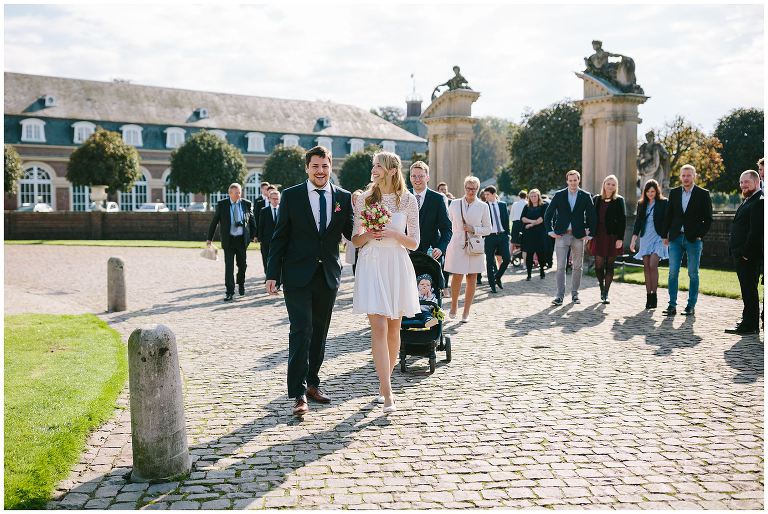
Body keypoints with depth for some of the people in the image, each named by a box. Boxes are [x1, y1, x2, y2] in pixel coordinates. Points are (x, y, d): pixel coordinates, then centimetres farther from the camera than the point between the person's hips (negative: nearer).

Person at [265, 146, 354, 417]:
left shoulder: (344, 197, 5)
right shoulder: (291, 196, -1)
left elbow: (352, 233, 6)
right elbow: (279, 237, -1)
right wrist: (272, 274, -6)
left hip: (328, 275, 3)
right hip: (298, 275, -3)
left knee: (320, 332, 12)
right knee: (301, 331, -9)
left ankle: (311, 383, 27)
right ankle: (299, 394, -6)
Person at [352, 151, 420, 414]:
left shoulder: (408, 200, 2)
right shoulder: (364, 199, 5)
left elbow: (414, 243, 4)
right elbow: (355, 241, 9)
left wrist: (393, 234, -12)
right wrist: (368, 235, -11)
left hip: (397, 266, 1)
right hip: (371, 265, -1)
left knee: (393, 329, 10)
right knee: (379, 328, -10)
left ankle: (385, 380, 30)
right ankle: (387, 393, -9)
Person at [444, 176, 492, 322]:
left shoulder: (483, 207, 3)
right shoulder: (455, 204, 5)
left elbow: (488, 229, 6)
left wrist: (474, 230, -10)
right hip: (457, 245, 0)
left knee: (472, 278, 3)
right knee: (457, 277, -6)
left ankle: (466, 311, 13)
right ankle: (453, 307, 17)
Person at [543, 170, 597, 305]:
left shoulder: (585, 196, 3)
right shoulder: (559, 195, 2)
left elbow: (591, 216, 5)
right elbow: (548, 214, 6)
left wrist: (590, 234, 0)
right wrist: (550, 231, -1)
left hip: (578, 236, 1)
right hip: (561, 235, -1)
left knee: (577, 267, 7)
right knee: (561, 266, -5)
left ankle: (574, 294, 18)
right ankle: (560, 295, -1)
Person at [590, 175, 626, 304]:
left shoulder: (619, 200, 2)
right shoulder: (596, 199, 9)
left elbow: (623, 220, -3)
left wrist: (620, 238, -11)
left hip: (613, 236, -2)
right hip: (598, 236, 2)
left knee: (609, 266, 2)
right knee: (598, 265, -2)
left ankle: (606, 293, 9)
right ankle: (602, 288, 21)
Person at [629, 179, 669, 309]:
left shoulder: (663, 202, -1)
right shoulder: (641, 204, 11)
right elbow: (637, 222, 12)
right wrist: (633, 240, 5)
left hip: (658, 238, -4)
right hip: (645, 238, 4)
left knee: (653, 265, -15)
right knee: (646, 267, 2)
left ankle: (654, 295, -7)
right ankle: (648, 296, 6)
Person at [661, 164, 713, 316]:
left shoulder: (703, 194, 0)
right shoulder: (674, 193, 9)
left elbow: (708, 219, 0)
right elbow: (668, 216, 13)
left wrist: (700, 235, -9)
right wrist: (665, 235, 8)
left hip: (694, 239, -3)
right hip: (676, 238, 3)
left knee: (693, 274, 3)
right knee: (673, 272, 0)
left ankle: (691, 306, 10)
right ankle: (672, 305, 4)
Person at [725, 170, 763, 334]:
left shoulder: (759, 202, -14)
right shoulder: (748, 201, 19)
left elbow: (756, 230, -21)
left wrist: (746, 252, -19)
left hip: (750, 256, -10)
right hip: (743, 255, 10)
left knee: (749, 289, -6)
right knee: (747, 290, 16)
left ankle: (750, 325, -2)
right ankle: (749, 321, 25)